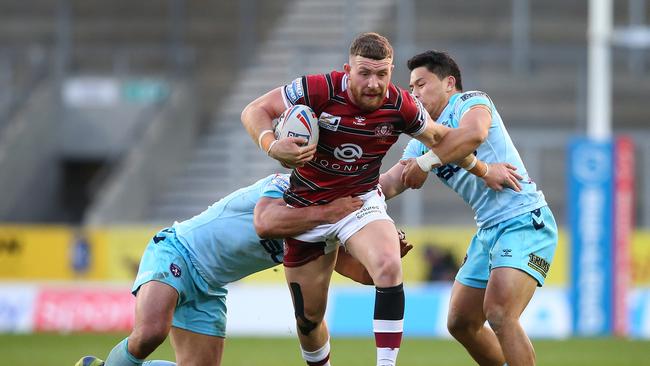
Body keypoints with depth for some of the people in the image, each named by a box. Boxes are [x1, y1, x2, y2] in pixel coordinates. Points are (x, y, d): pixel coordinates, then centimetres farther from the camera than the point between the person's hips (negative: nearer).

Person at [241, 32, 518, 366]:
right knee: (308, 318, 5)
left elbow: (440, 137, 7)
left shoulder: (400, 106, -13)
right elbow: (254, 111, -16)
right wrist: (272, 146, -34)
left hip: (361, 201, 1)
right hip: (306, 206, 0)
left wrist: (482, 169, 12)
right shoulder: (319, 90, -22)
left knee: (389, 267, -32)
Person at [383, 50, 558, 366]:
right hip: (488, 230, 10)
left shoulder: (471, 101, -5)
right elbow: (392, 182, 10)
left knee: (499, 315, -25)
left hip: (525, 223, -10)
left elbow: (474, 132, -28)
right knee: (461, 323, 11)